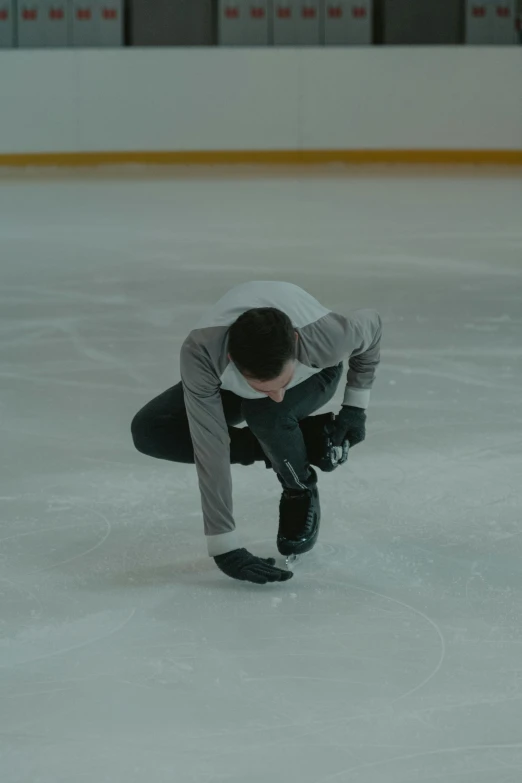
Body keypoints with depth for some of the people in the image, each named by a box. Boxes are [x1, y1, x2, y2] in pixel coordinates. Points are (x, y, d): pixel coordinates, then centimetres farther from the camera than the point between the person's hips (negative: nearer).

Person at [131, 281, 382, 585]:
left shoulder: (326, 336, -42)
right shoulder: (201, 352, -44)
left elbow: (372, 326, -17)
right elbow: (210, 450, -40)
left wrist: (355, 407, -10)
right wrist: (223, 546, -39)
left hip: (312, 377, -2)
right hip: (232, 384, 2)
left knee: (265, 413, -37)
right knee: (149, 431, -19)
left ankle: (301, 492, -5)